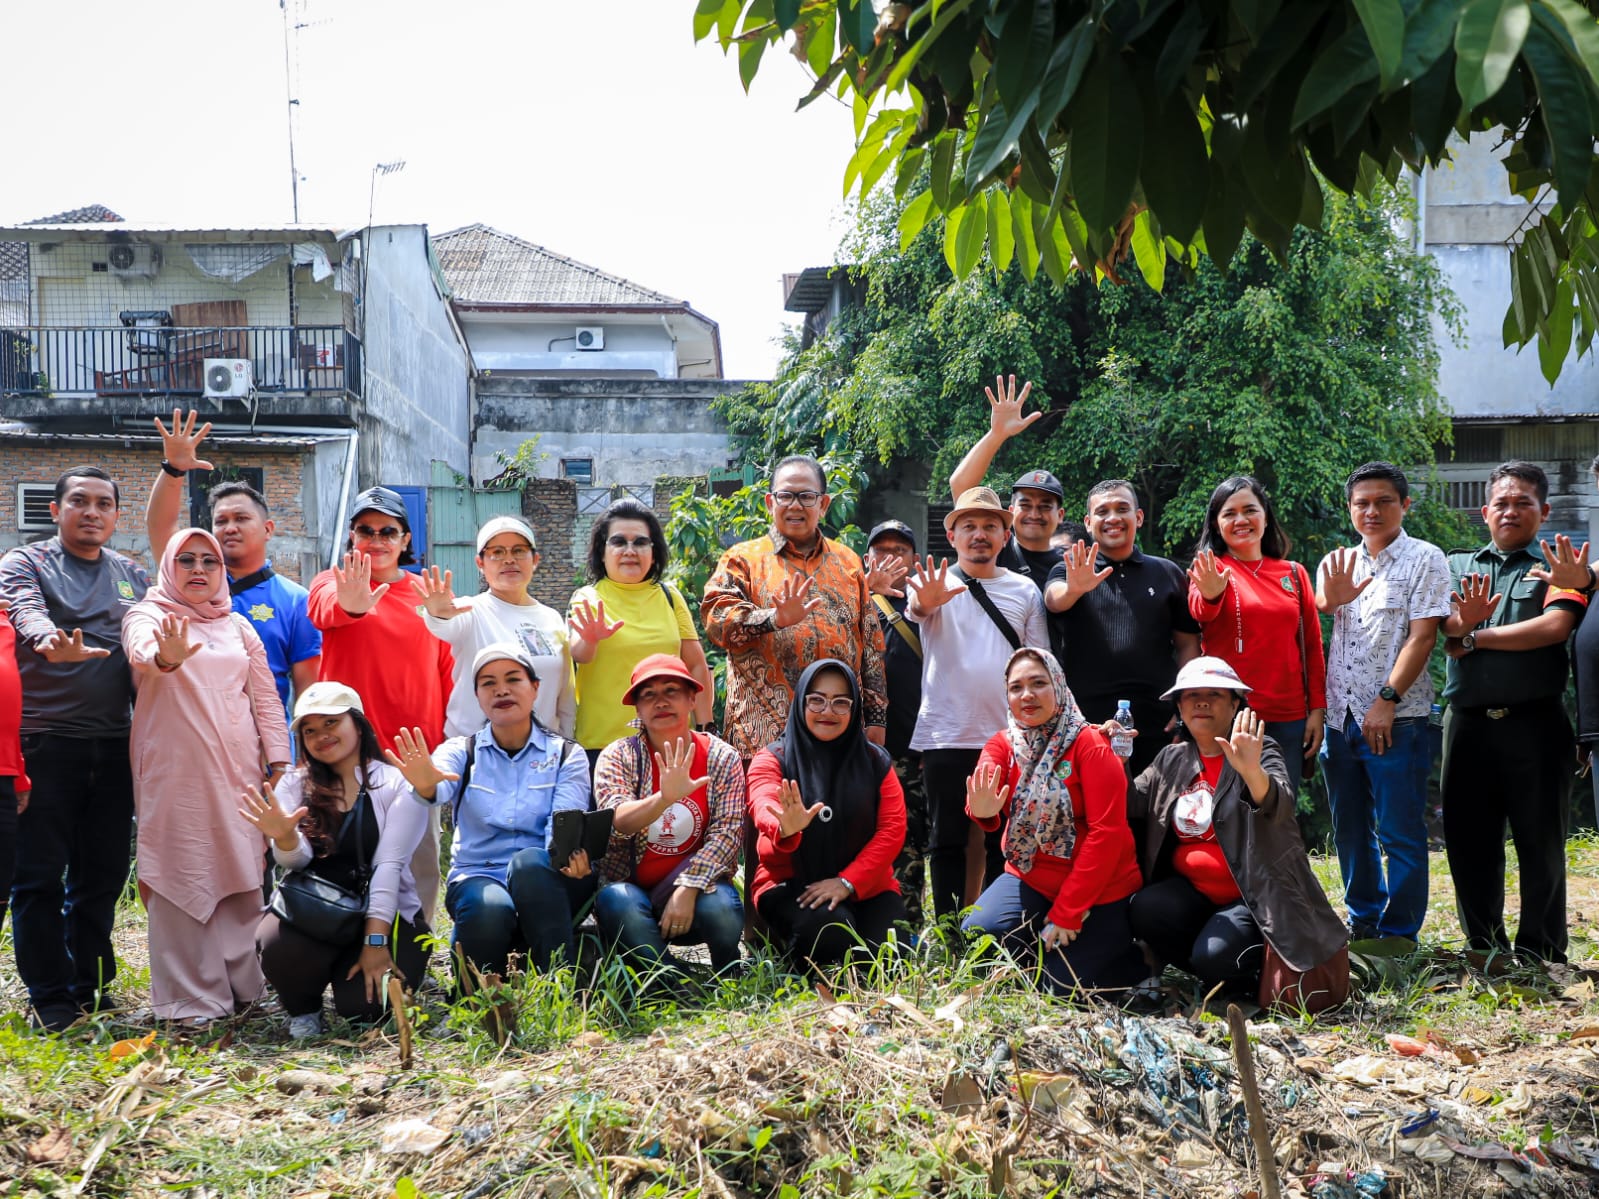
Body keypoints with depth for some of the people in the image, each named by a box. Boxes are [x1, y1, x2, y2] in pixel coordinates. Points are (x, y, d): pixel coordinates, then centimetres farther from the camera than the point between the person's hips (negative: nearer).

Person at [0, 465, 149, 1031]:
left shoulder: (133, 577, 17)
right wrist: (55, 643, -40)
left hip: (113, 745, 4)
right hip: (46, 744, -4)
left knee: (103, 876, 9)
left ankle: (91, 985, 20)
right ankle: (50, 995, 9)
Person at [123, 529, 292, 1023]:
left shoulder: (238, 626, 17)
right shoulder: (147, 615, 3)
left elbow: (265, 696, 16)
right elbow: (141, 650, -21)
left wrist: (278, 761, 6)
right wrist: (166, 657, -44)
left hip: (237, 769, 4)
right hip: (175, 773, -4)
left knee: (241, 873, 2)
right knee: (182, 877, -6)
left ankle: (241, 984, 9)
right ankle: (191, 997, -3)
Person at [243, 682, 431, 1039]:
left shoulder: (397, 784, -2)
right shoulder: (294, 785, 7)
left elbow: (389, 863, -12)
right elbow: (296, 858, -9)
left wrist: (375, 940, -20)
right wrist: (284, 837, -34)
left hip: (385, 915, -1)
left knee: (364, 1006, -24)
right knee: (277, 945, -32)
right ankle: (302, 1009, 4)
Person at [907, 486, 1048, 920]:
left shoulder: (1024, 590, 10)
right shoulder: (935, 584, 3)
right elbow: (917, 608, -21)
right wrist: (925, 603, -44)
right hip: (946, 735, -2)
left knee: (1002, 843, 6)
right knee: (948, 841, 5)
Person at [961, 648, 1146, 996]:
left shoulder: (1090, 745, -14)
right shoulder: (1002, 744, 0)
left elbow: (1106, 833, -17)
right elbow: (981, 794, -20)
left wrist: (1066, 914, -19)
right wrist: (982, 810, -47)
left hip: (1096, 886, -4)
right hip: (1030, 877, 4)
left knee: (1060, 986, -10)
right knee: (975, 936, -16)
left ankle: (1133, 959, 19)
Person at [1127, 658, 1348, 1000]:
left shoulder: (1260, 752, -7)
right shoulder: (1172, 759, 10)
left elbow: (1278, 806, -28)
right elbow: (1131, 805, 2)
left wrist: (1251, 771, -51)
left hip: (1254, 893, -5)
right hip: (1194, 891, 5)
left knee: (1215, 955, -29)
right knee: (1144, 911, -24)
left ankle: (1262, 971, 8)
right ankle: (1208, 973, 1)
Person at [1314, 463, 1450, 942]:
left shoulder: (1425, 560, -3)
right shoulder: (1336, 565, 13)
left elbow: (1422, 636, -11)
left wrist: (1387, 699, -16)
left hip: (1397, 719, -6)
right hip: (1340, 718, 6)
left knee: (1400, 834, -2)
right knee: (1350, 831, 14)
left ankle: (1398, 934, 7)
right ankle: (1363, 924, 27)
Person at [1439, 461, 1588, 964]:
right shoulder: (1458, 566, 15)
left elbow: (1555, 627, -14)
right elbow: (1446, 633, 0)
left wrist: (1476, 636, -7)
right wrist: (1463, 621, -25)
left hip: (1535, 721, -3)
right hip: (1468, 721, 3)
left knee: (1541, 841, 2)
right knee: (1468, 838, 8)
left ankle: (1541, 952, 11)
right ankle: (1483, 948, 19)